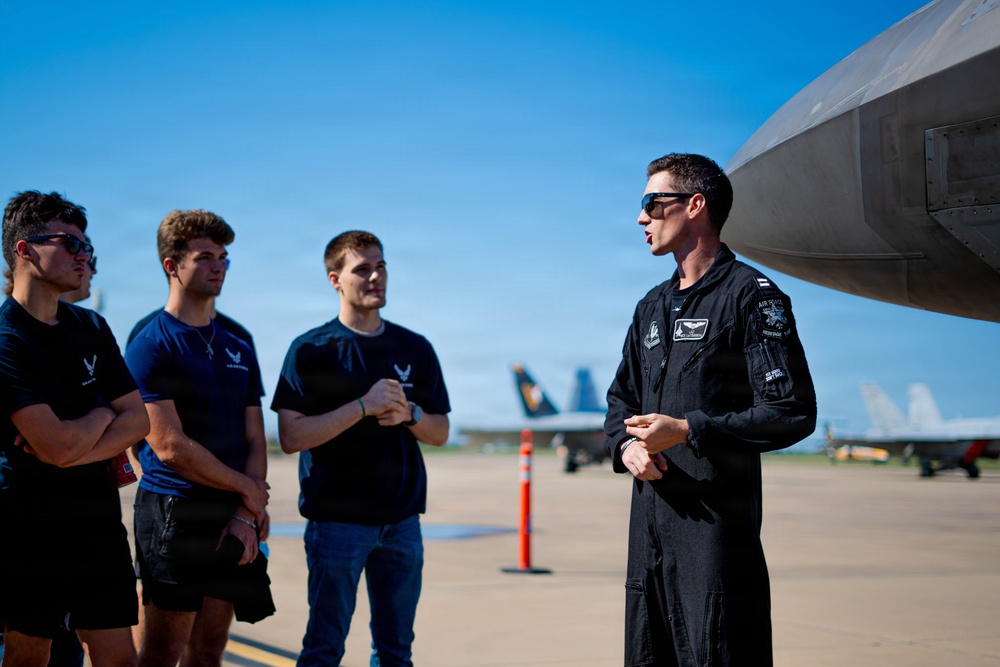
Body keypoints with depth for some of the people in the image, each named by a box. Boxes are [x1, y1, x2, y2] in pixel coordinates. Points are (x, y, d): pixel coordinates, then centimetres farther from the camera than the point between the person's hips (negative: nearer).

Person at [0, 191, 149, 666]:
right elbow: (57, 446, -19)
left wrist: (73, 452, -10)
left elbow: (138, 421, 7)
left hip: (99, 521, 6)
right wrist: (103, 415, 2)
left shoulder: (91, 328, 11)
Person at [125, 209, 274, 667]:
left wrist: (245, 515, -3)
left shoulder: (238, 350, 15)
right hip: (173, 513, -6)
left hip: (233, 520, 6)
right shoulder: (151, 346, -6)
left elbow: (255, 440, 12)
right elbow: (170, 447, -13)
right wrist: (249, 490, -6)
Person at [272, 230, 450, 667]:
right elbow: (291, 437, -12)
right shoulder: (311, 350, -3)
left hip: (401, 519, 4)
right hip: (337, 517, -4)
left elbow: (440, 433, 12)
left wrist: (408, 414, -9)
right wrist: (364, 406, -19)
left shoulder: (415, 349, 10)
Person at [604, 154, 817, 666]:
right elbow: (621, 400, 25)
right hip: (649, 521, 8)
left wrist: (686, 431, -15)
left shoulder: (751, 296, -5)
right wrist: (627, 446, 1)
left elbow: (793, 413, -12)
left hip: (719, 521, -8)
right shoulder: (652, 307, 19)